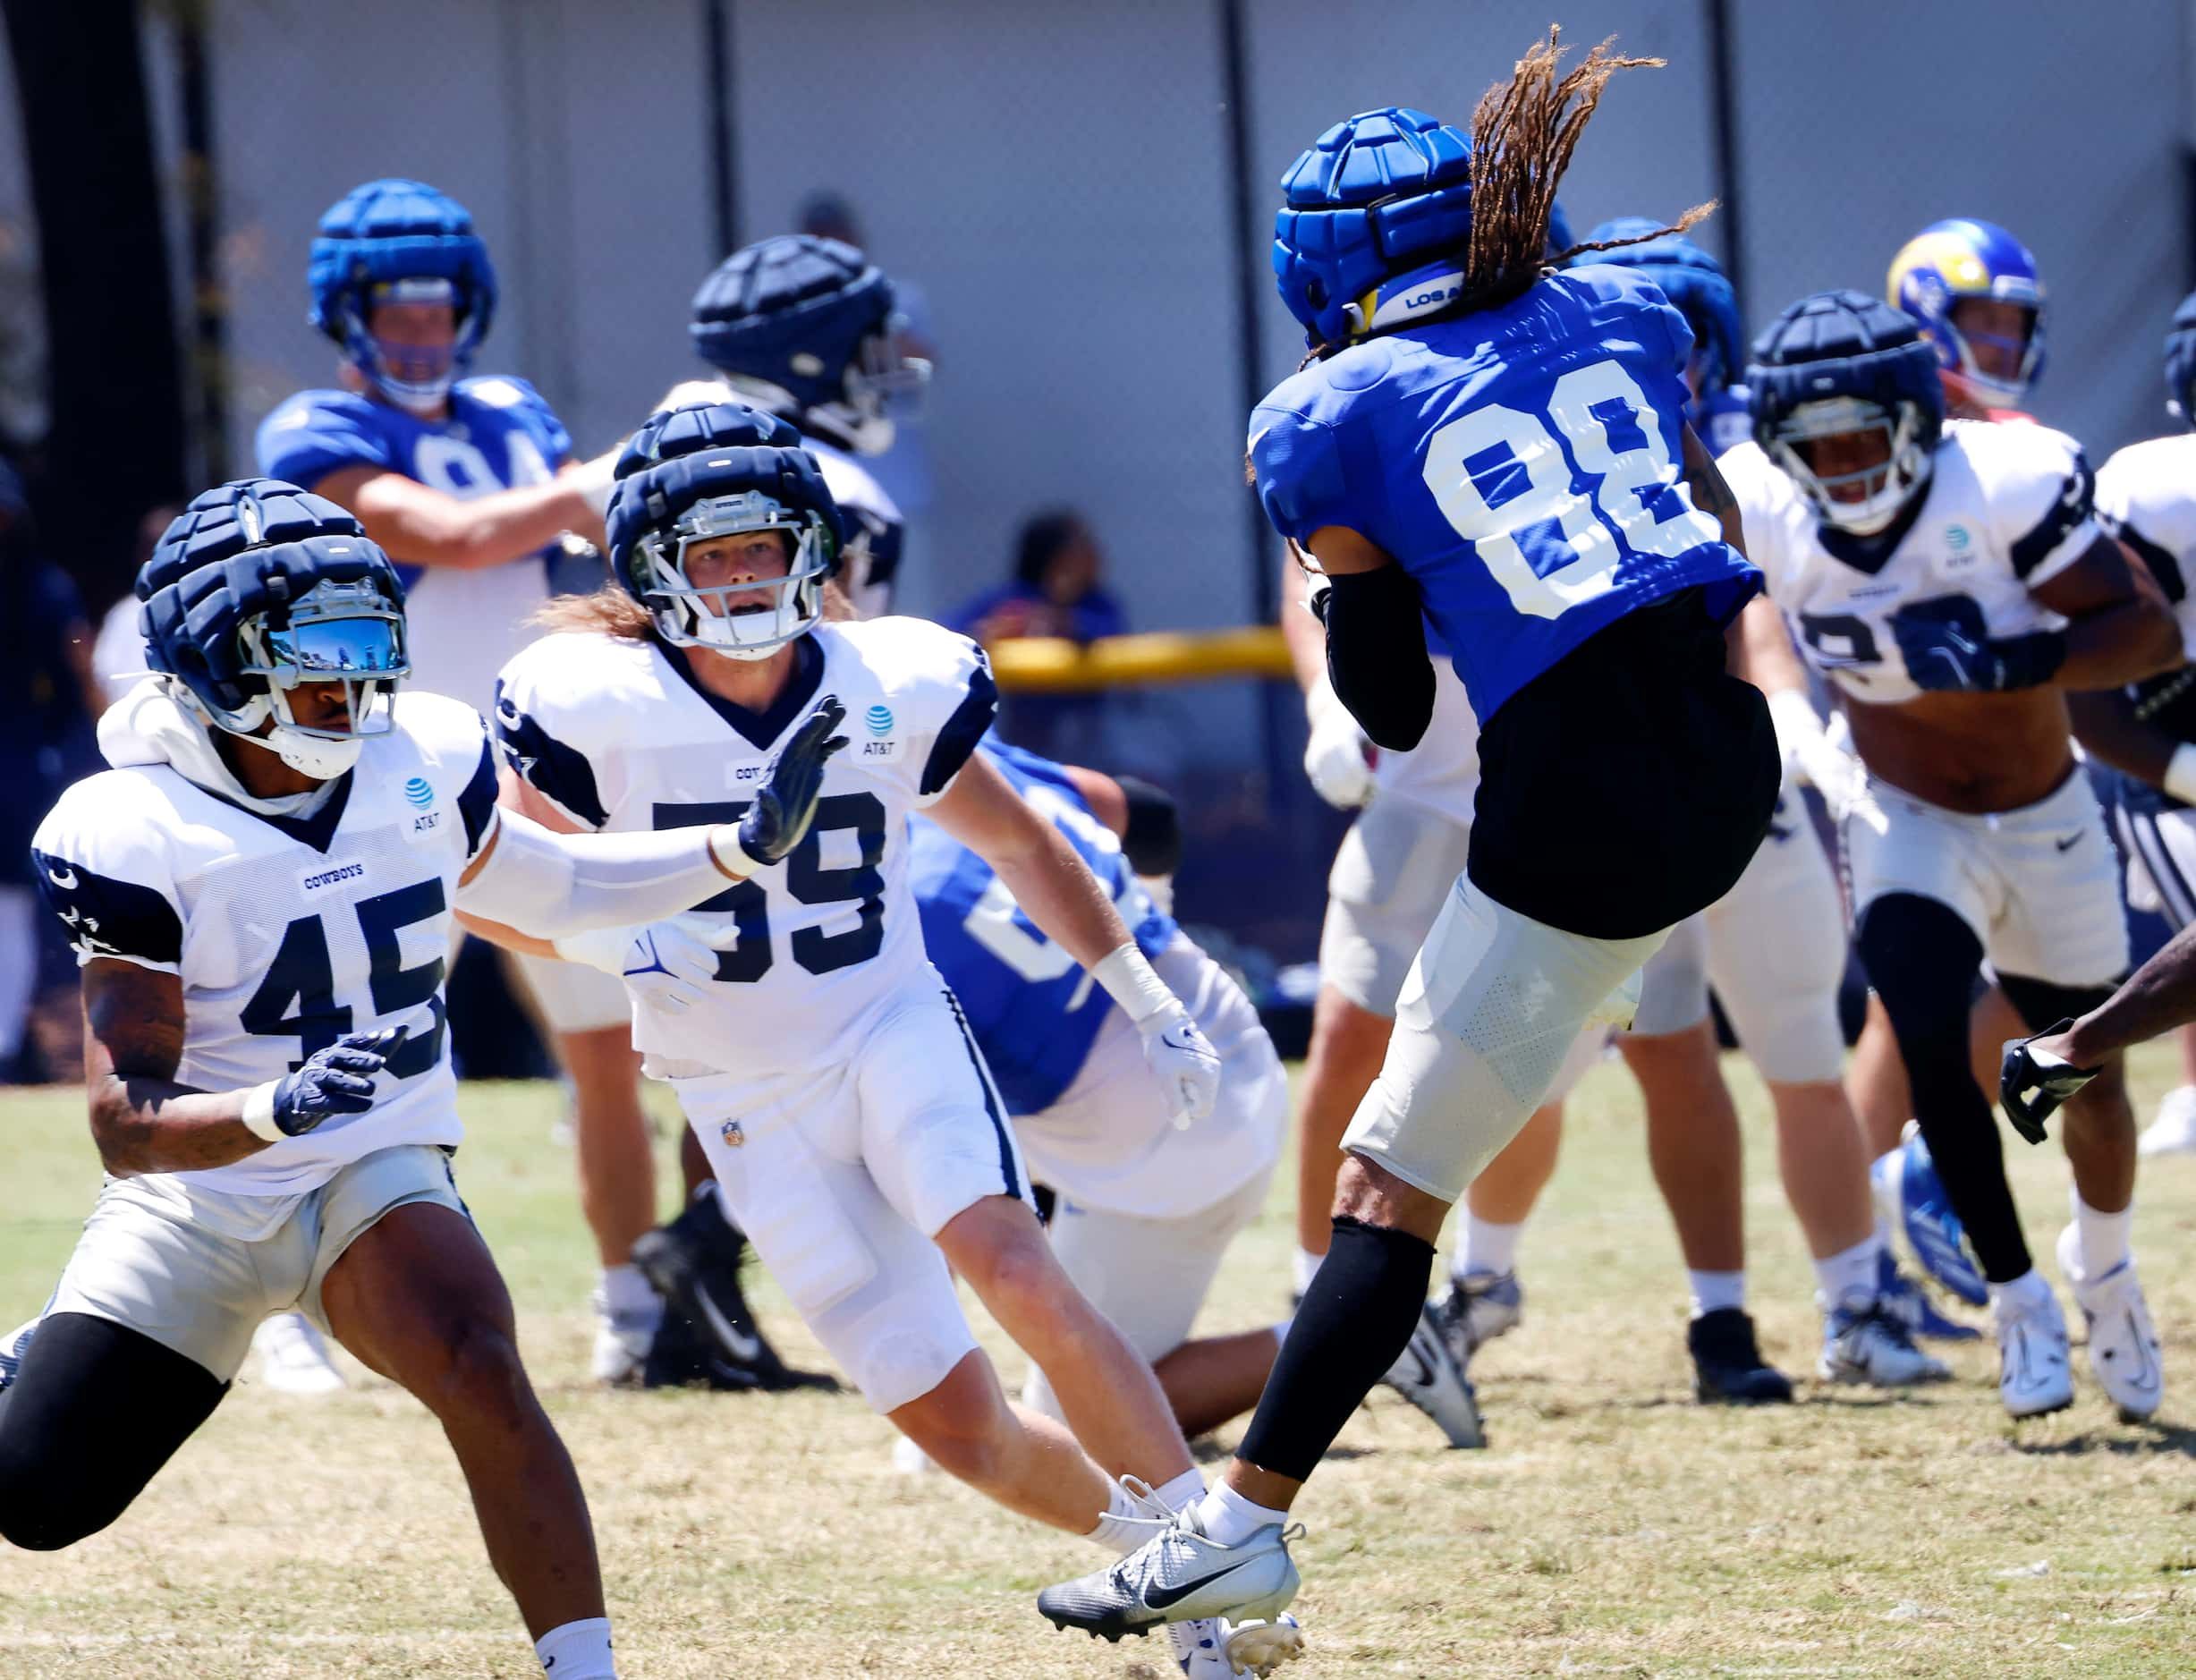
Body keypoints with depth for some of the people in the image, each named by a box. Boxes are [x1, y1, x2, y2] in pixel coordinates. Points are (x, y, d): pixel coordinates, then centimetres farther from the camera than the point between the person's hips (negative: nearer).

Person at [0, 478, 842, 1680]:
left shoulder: (421, 760, -5)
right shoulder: (135, 837, -19)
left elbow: (550, 890, 17)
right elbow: (126, 1122, -23)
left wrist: (744, 848, 4)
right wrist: (276, 1109, -43)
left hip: (373, 1177, 2)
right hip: (195, 1200, -1)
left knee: (480, 1376, -30)